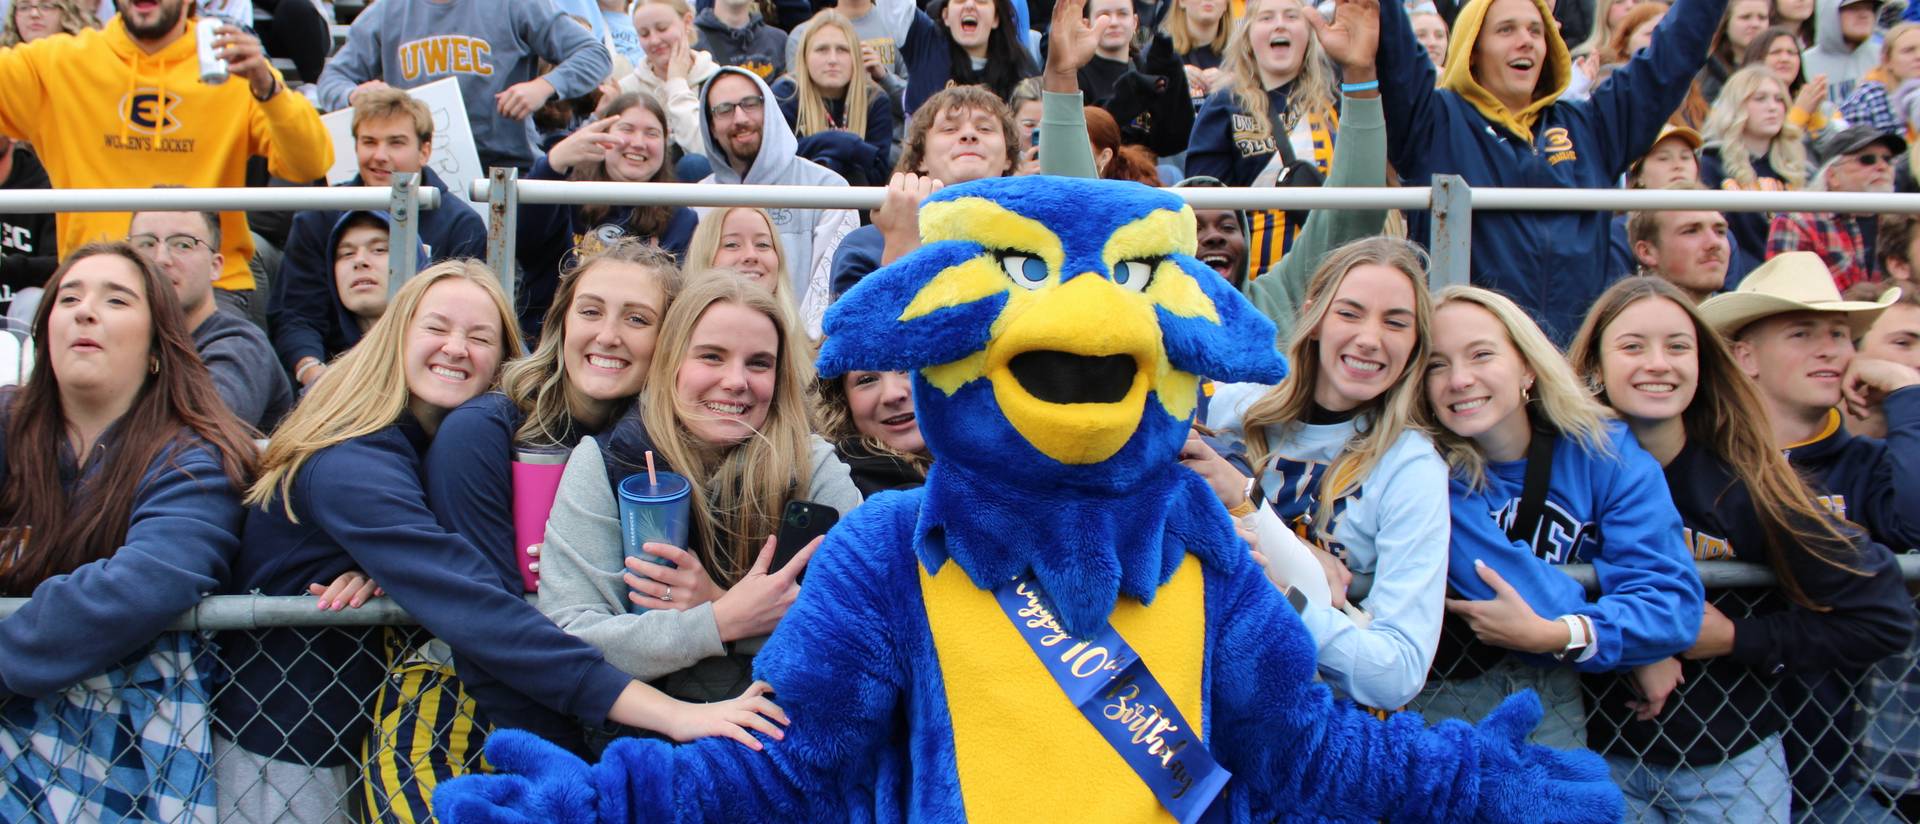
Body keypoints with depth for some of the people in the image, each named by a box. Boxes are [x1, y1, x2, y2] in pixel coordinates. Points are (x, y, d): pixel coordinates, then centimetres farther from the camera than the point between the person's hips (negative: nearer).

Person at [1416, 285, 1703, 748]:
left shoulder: (1605, 452, -4)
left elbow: (1674, 601, -12)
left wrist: (1551, 635, -25)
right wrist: (1626, 637, -16)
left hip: (1550, 697, 2)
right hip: (1440, 693, -2)